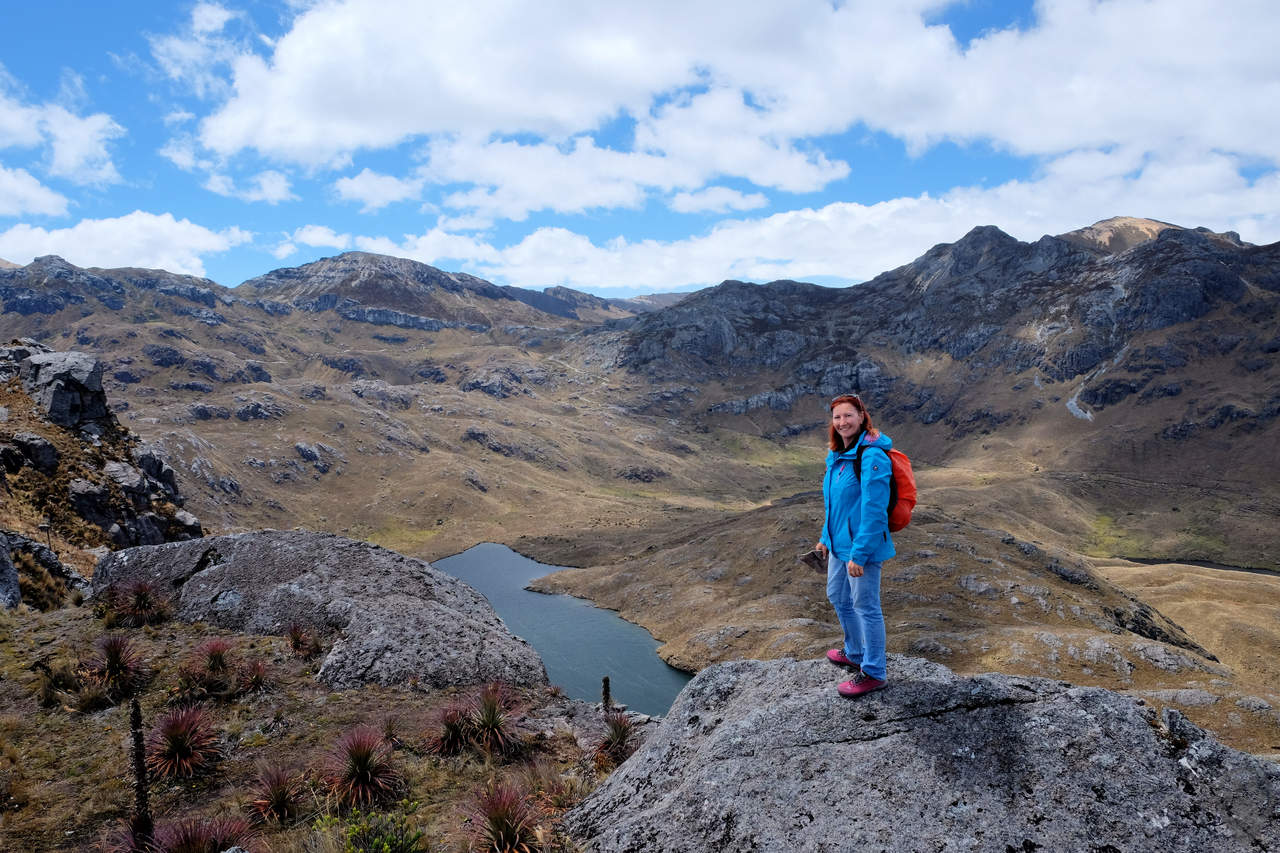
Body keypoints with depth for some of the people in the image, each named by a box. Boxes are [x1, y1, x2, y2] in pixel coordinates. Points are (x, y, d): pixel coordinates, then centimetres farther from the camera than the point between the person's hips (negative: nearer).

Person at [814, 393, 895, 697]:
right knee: (838, 597, 23)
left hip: (862, 546, -10)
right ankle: (855, 653, 45)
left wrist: (859, 553, -24)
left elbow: (874, 510, -24)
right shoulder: (837, 455, 6)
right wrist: (826, 538, 20)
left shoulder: (872, 457, -22)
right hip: (839, 544, 10)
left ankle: (874, 673, 20)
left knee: (866, 607, 4)